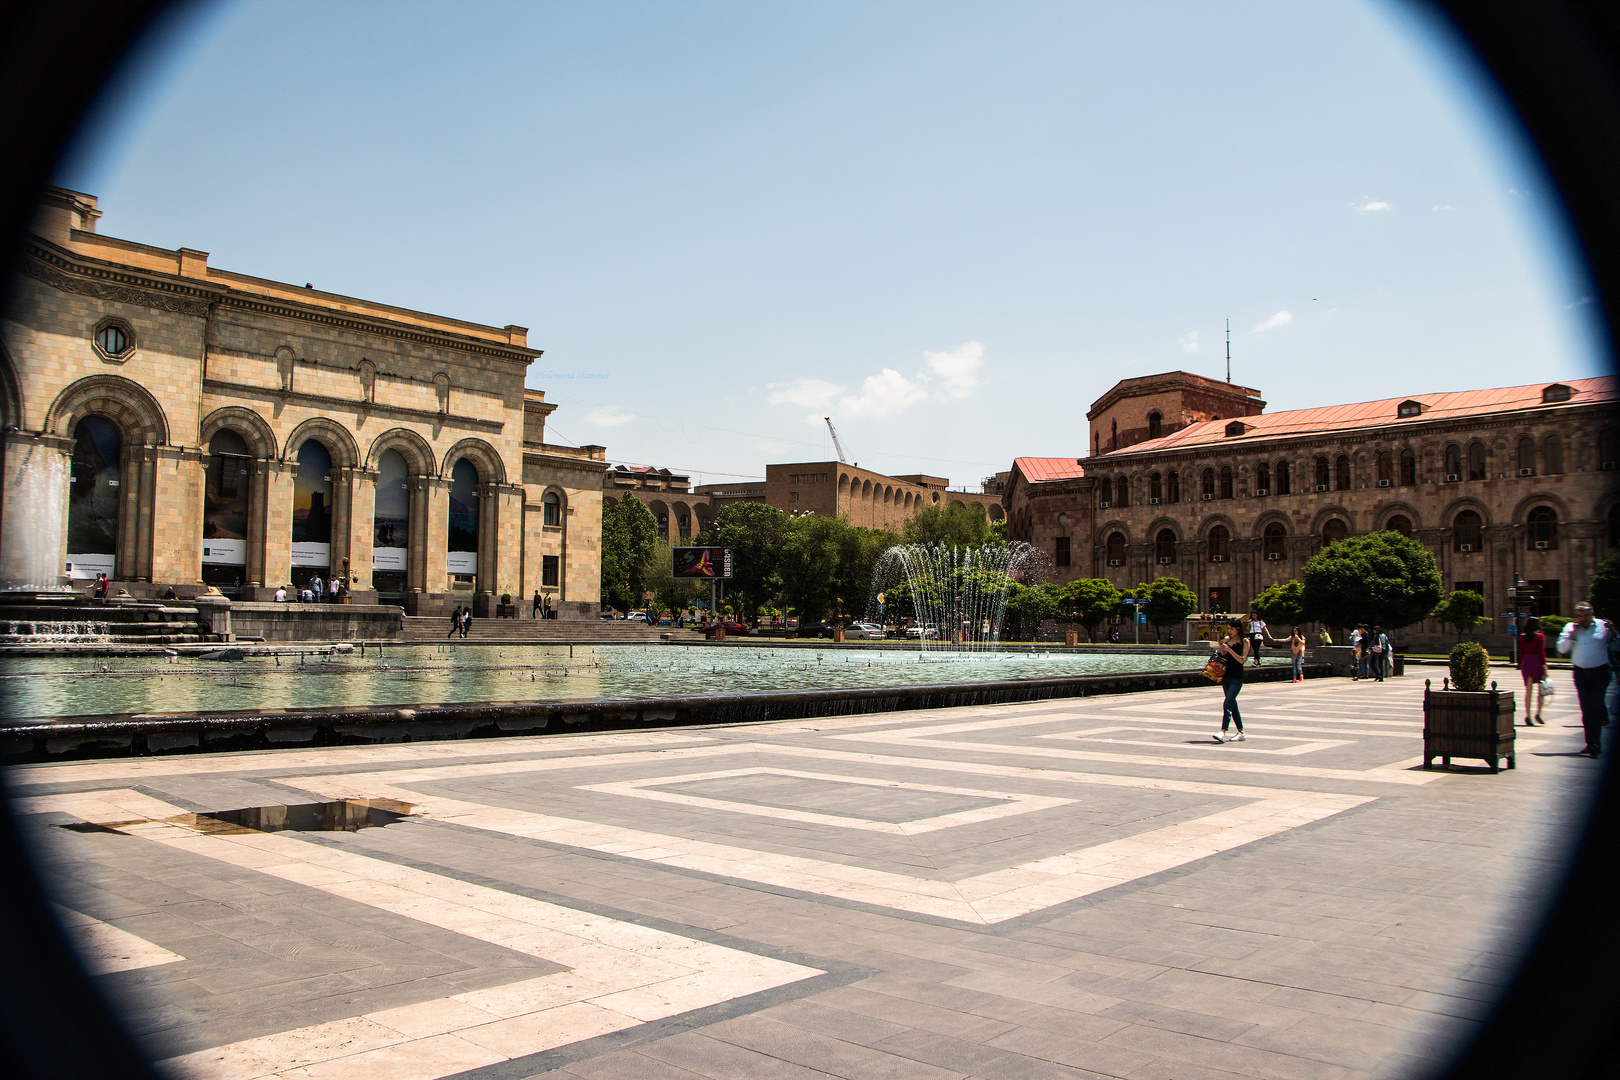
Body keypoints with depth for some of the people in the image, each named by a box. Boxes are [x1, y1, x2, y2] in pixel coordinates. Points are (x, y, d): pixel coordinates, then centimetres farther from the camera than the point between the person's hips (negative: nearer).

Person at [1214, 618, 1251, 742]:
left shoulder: (1245, 641, -6)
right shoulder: (1226, 639, 9)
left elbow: (1241, 660, -14)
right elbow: (1221, 655, 17)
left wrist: (1229, 649, -20)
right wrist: (1221, 652, -5)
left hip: (1237, 678, -7)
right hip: (1226, 675, 7)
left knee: (1227, 704, -15)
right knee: (1232, 704, 11)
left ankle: (1223, 732, -21)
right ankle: (1241, 732, 20)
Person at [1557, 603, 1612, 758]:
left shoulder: (1603, 626, 2)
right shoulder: (1570, 627, 6)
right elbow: (1562, 648, -3)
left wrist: (1613, 632, -12)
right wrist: (1573, 633, -12)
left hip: (1600, 672, -2)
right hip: (1581, 673, 2)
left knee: (1596, 708, -11)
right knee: (1586, 709, 6)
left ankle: (1595, 743, -12)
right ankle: (1592, 744, 15)